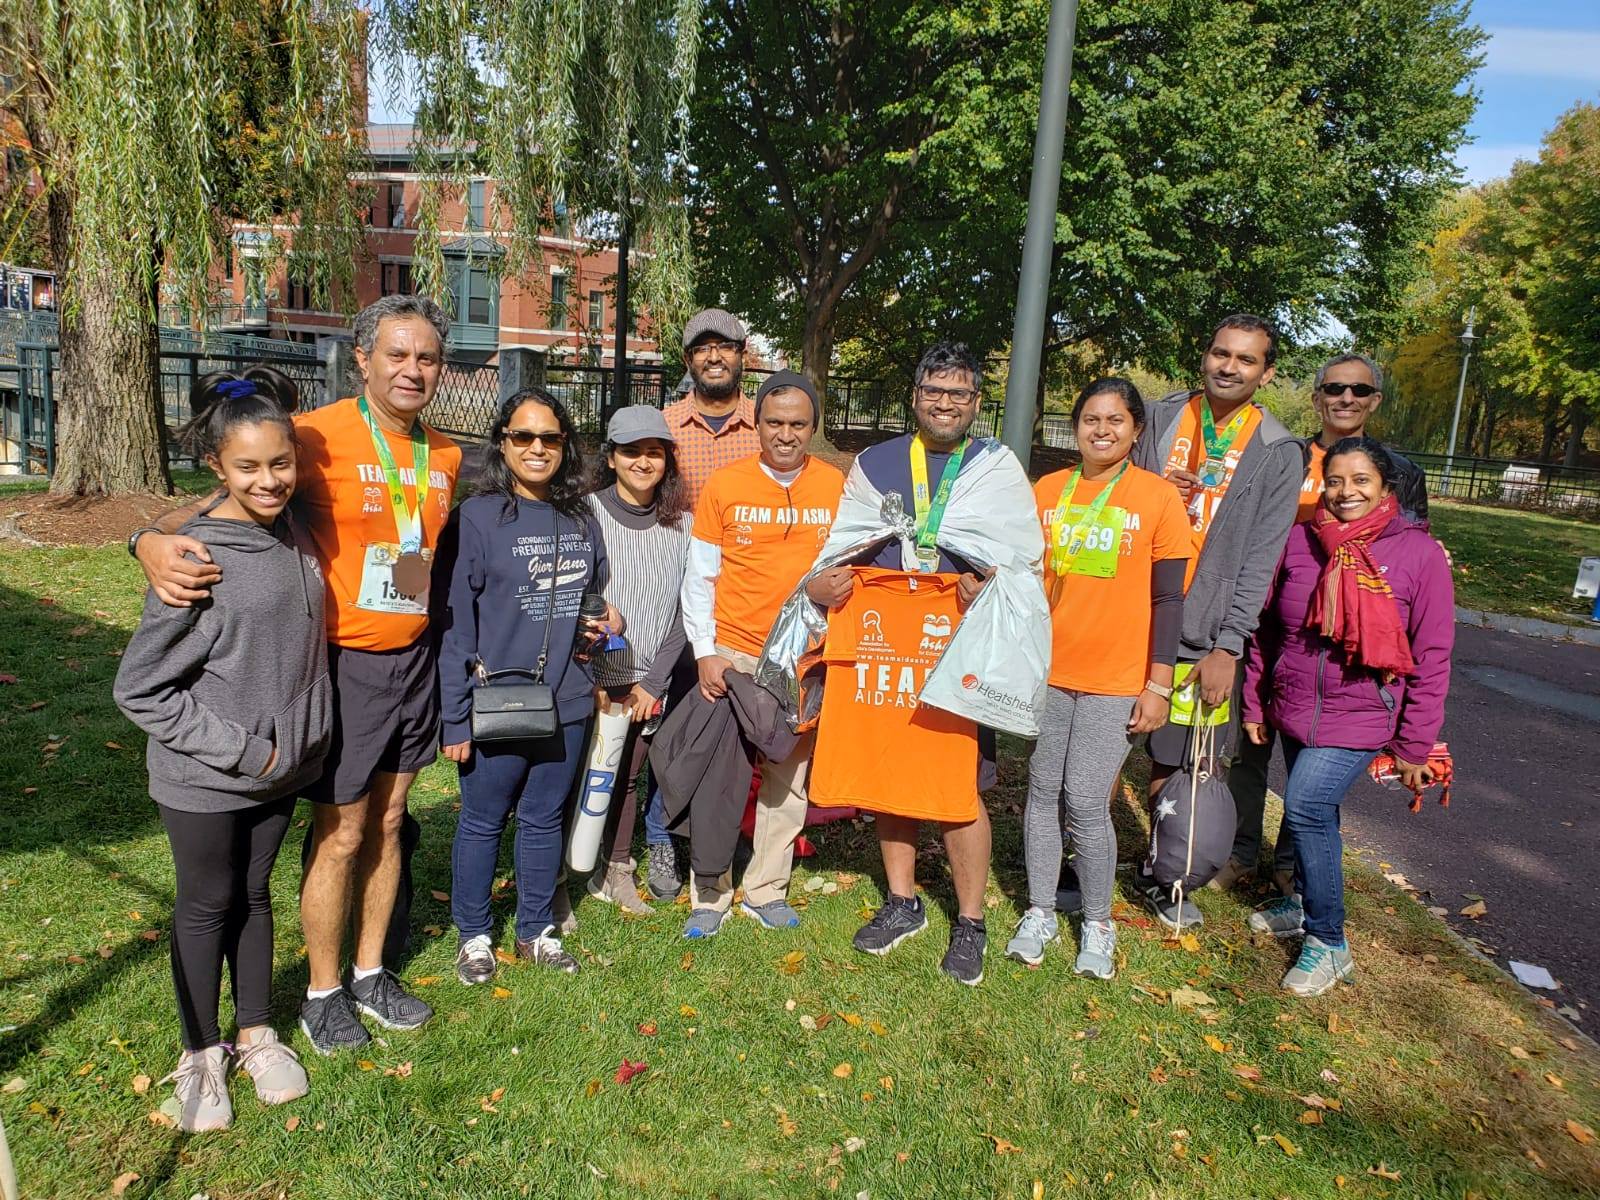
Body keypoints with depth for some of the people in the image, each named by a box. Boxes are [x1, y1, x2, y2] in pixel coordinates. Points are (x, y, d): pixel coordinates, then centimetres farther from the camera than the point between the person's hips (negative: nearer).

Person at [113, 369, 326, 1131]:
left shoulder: (291, 533, -3)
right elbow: (139, 688, -16)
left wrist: (292, 742, 7)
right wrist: (238, 750, -17)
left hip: (281, 769, 5)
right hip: (204, 781, -5)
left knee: (253, 895, 19)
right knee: (207, 906, 13)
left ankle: (256, 1034, 37)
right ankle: (200, 1054, 33)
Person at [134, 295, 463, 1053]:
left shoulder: (444, 456, 6)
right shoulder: (321, 436, -14)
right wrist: (154, 541, -37)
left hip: (414, 661, 6)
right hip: (344, 663, -6)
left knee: (387, 822, 16)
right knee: (340, 834, 4)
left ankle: (371, 974, 33)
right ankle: (323, 994, 26)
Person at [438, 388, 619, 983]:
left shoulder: (580, 521, 7)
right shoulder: (477, 517, -9)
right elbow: (453, 620, -10)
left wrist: (608, 618, -3)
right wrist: (454, 718, -13)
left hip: (565, 701, 5)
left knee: (544, 819, 17)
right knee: (482, 822, 11)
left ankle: (536, 930, 34)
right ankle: (474, 934, 31)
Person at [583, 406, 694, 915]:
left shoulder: (682, 526, 5)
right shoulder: (587, 514, -6)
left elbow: (684, 611, 4)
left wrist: (653, 682, -3)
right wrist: (590, 677, -14)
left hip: (647, 685, 3)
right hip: (591, 681, -3)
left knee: (624, 777, 10)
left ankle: (616, 872, 27)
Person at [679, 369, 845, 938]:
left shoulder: (837, 486, 0)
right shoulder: (724, 484, -3)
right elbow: (699, 577, 0)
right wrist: (705, 652, -7)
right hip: (732, 654, -1)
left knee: (788, 779, 10)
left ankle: (766, 890, 26)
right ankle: (710, 896, 19)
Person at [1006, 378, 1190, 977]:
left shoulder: (1158, 496, -4)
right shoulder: (1046, 491, 4)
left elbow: (1168, 599, -3)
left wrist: (1158, 686, -6)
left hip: (1116, 679, -3)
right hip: (1045, 670, 3)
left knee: (1086, 803, -3)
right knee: (1043, 792, 9)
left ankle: (1098, 925, 18)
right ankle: (1040, 912, 26)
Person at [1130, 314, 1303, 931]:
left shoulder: (1278, 453, 1)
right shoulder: (1160, 417, 6)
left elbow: (1259, 560, -2)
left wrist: (1227, 647, -8)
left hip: (1202, 636, -1)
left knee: (1174, 760, 8)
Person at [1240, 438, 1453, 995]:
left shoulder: (1419, 552, -9)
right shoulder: (1299, 542, -1)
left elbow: (1431, 657, -5)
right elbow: (1266, 629, 8)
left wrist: (1414, 745, -5)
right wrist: (1254, 703, 10)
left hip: (1360, 718, -4)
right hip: (1293, 712, 4)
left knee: (1305, 807, -16)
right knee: (1314, 813, 17)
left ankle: (1328, 944, 1)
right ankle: (1303, 902, 40)